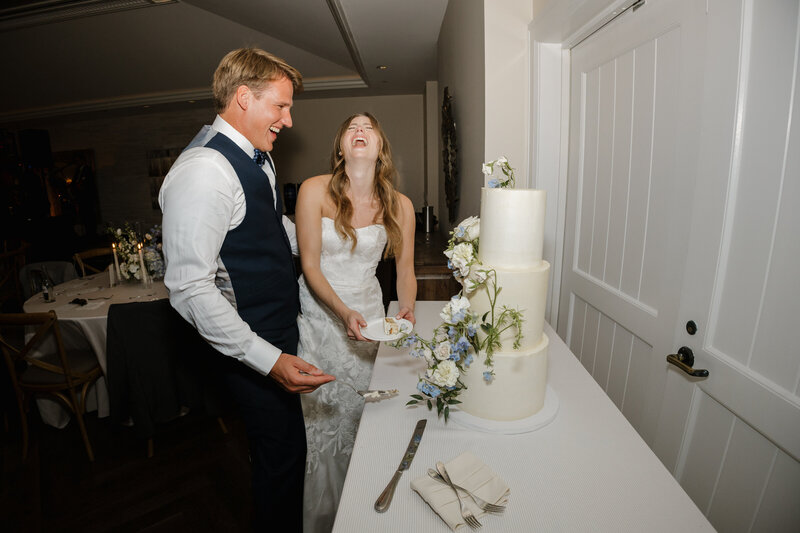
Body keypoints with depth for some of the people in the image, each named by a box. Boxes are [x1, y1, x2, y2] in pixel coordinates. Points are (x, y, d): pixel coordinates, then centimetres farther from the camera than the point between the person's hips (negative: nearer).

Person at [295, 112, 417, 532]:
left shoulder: (399, 206, -5)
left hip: (368, 313, 2)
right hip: (320, 314, -1)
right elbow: (310, 265, -12)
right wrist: (344, 312, -23)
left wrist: (407, 311, -14)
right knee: (321, 418, 9)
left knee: (364, 415, 8)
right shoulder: (315, 190, -12)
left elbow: (405, 270, 3)